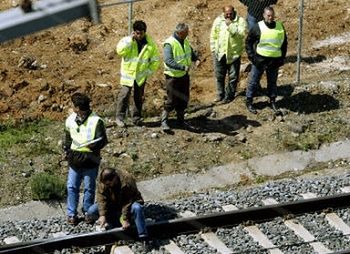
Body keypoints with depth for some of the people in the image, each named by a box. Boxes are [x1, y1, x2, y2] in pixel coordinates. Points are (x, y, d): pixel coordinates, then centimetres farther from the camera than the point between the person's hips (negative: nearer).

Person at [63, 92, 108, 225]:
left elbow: (102, 140, -14)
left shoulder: (96, 121, -14)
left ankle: (88, 211, 27)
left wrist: (92, 146, -32)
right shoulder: (70, 119, 3)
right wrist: (67, 148, 6)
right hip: (74, 160, 4)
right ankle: (71, 213, 15)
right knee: (72, 187, 5)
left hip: (90, 161, -4)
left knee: (89, 188, 10)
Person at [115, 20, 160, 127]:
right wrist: (130, 40, -27)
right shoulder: (127, 40, -7)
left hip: (141, 75, 3)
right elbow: (120, 51, -26)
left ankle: (136, 118, 22)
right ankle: (120, 117, -1)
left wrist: (149, 71, -1)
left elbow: (155, 60, 7)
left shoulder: (150, 44, -2)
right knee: (124, 95, -8)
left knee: (139, 97, 10)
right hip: (128, 73, -2)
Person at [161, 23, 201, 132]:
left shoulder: (185, 42, 5)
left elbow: (192, 53, 19)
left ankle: (180, 120, 30)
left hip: (184, 75, 7)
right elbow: (168, 61, -28)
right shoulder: (170, 43, -20)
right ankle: (164, 121, 8)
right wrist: (183, 67, -36)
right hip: (173, 76, -7)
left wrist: (197, 59, -3)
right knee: (172, 100, -4)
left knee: (184, 99, 14)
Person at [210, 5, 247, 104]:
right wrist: (213, 49, 5)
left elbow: (242, 34, -22)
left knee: (233, 76, 4)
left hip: (234, 54, -3)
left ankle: (229, 95, 17)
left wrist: (230, 25, -25)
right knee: (219, 75, 12)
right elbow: (213, 36, 7)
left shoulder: (240, 21, -8)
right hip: (220, 53, 3)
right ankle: (220, 94, 27)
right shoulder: (218, 20, 1)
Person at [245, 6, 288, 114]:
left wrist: (282, 57, 8)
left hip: (275, 60, 3)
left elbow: (284, 43, 14)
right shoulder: (258, 27, -9)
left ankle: (272, 101, 28)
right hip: (260, 60, -3)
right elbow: (248, 41, -1)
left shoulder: (280, 27, 2)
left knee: (273, 82, 14)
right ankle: (249, 102, 14)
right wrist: (251, 56, -8)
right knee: (253, 82, 3)